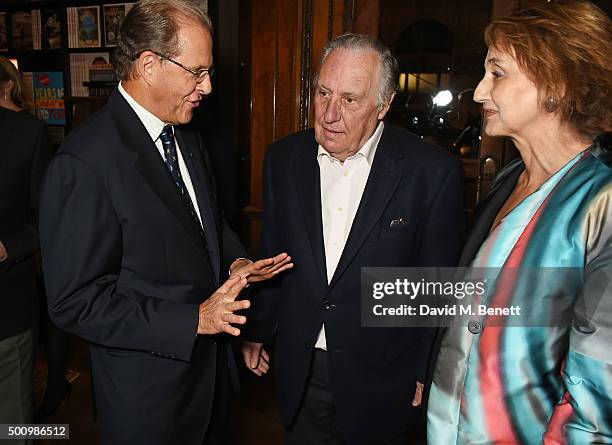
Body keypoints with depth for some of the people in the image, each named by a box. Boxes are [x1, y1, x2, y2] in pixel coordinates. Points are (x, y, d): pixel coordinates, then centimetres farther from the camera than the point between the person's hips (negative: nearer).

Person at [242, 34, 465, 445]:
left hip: (381, 378, -2)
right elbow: (271, 254, 6)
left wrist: (431, 371, -4)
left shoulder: (434, 170, -14)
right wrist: (257, 330, 10)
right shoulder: (284, 158, -3)